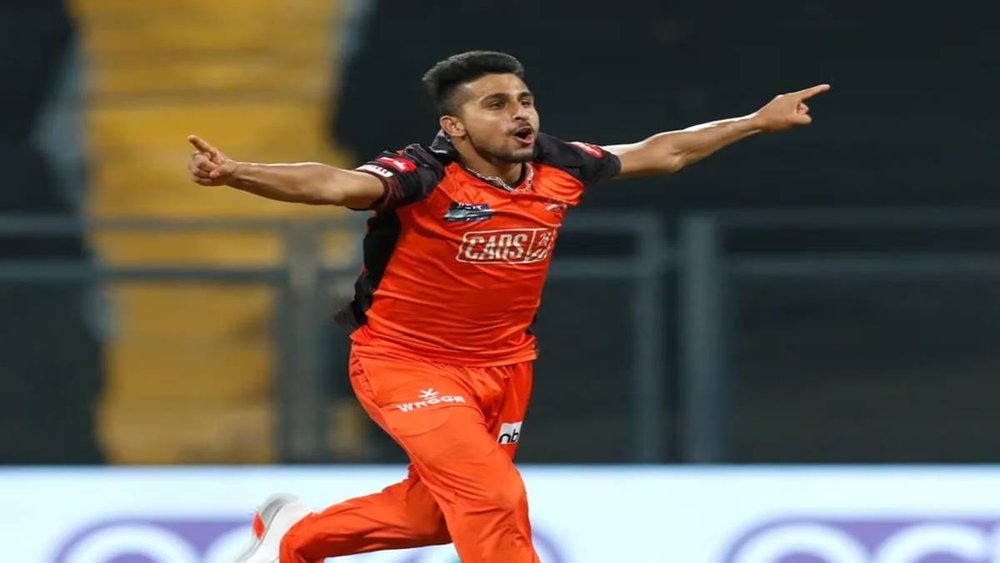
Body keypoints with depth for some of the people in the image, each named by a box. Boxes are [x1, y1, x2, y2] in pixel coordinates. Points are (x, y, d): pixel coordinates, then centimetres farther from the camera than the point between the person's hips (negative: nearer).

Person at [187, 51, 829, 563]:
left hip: (502, 366, 7)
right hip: (407, 363, -7)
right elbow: (333, 184, -42)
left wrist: (762, 120, 16)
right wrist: (235, 174, -59)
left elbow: (660, 152, 9)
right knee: (494, 501, -20)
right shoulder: (425, 177, -25)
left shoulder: (560, 168, -7)